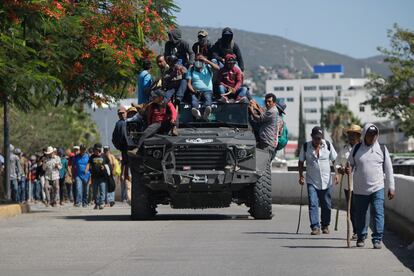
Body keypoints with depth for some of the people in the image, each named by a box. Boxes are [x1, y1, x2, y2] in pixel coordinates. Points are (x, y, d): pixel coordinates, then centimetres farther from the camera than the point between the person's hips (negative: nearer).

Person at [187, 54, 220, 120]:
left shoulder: (208, 68, 18)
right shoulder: (191, 70, 20)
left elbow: (217, 68, -3)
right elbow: (189, 83, 10)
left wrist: (207, 61, -2)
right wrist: (193, 91, -10)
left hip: (207, 90, -1)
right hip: (195, 91, 1)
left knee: (208, 98, -36)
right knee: (193, 98, -34)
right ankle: (196, 111, -62)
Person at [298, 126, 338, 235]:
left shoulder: (328, 145, -1)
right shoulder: (305, 146, -3)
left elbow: (334, 160, 7)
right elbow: (301, 162, 7)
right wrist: (301, 176, -1)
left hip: (326, 181, 1)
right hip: (312, 181, -1)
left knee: (326, 205, 9)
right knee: (313, 204, -12)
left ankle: (325, 226, 25)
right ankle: (315, 227, -15)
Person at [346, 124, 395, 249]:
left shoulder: (382, 149, 4)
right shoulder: (356, 149, 4)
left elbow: (388, 169, 7)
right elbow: (350, 164, 14)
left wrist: (391, 187, 5)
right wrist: (348, 169, -11)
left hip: (378, 188, -1)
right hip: (360, 189, 1)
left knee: (378, 213, -10)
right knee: (360, 214, 9)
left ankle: (377, 239, -7)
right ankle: (361, 237, 24)